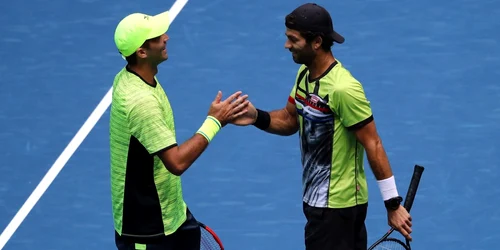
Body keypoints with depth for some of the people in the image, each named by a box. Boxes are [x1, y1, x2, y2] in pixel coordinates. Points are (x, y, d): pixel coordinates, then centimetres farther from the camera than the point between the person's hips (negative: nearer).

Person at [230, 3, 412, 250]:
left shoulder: (343, 89, -25)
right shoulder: (304, 73, 3)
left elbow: (373, 145, -21)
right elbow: (290, 120, 15)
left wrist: (393, 204, -20)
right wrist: (257, 117, -7)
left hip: (335, 207, -9)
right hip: (317, 199, 9)